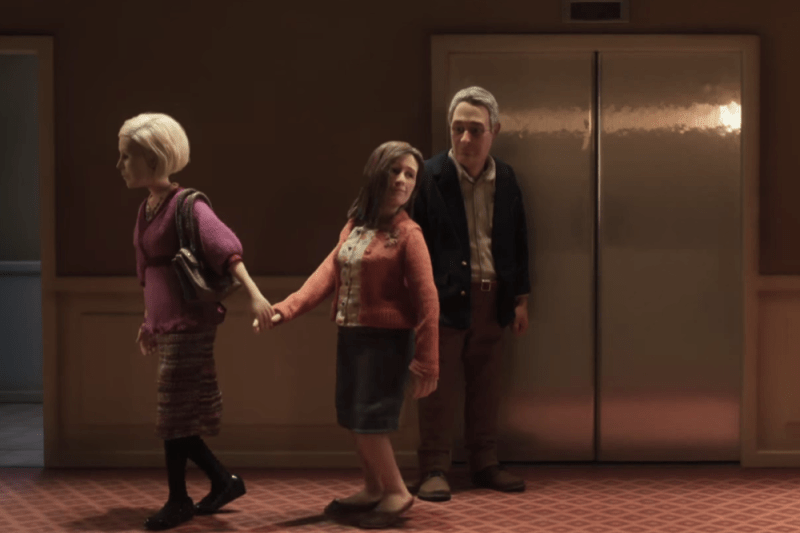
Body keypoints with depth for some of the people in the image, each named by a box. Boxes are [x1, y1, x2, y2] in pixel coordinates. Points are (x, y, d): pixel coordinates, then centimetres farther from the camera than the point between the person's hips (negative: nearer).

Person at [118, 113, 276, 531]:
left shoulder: (185, 206, -14)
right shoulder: (146, 208, 11)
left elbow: (226, 248, -27)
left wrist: (254, 294, -39)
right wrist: (149, 321, 25)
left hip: (189, 325, -8)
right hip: (166, 325, 8)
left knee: (175, 417, 1)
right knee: (178, 417, 13)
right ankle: (224, 481, 27)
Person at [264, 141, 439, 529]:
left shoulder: (407, 233, -12)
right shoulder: (354, 225, 9)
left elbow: (427, 300, -14)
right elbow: (328, 272, 1)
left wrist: (427, 362, -17)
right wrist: (286, 309, -13)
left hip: (386, 337, -7)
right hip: (350, 335, 7)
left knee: (369, 420, -5)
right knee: (354, 418, 14)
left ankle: (397, 492, 13)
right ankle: (373, 489, 31)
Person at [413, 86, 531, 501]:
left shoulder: (506, 180, 7)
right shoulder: (429, 177, -8)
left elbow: (518, 242, 13)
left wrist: (520, 299, 12)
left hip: (492, 299, 5)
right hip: (446, 298, -4)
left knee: (485, 388, 12)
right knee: (439, 389, 1)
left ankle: (484, 465, 23)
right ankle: (434, 471, 10)